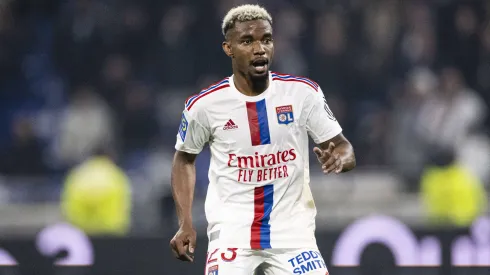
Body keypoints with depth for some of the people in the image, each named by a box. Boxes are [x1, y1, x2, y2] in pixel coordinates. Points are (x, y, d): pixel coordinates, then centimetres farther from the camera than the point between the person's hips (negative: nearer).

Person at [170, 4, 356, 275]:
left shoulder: (303, 92, -5)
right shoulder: (205, 104, -5)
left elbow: (343, 148, 1)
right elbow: (184, 159, 12)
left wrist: (337, 159, -24)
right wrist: (185, 223, 2)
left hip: (292, 233, 1)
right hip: (231, 232, -1)